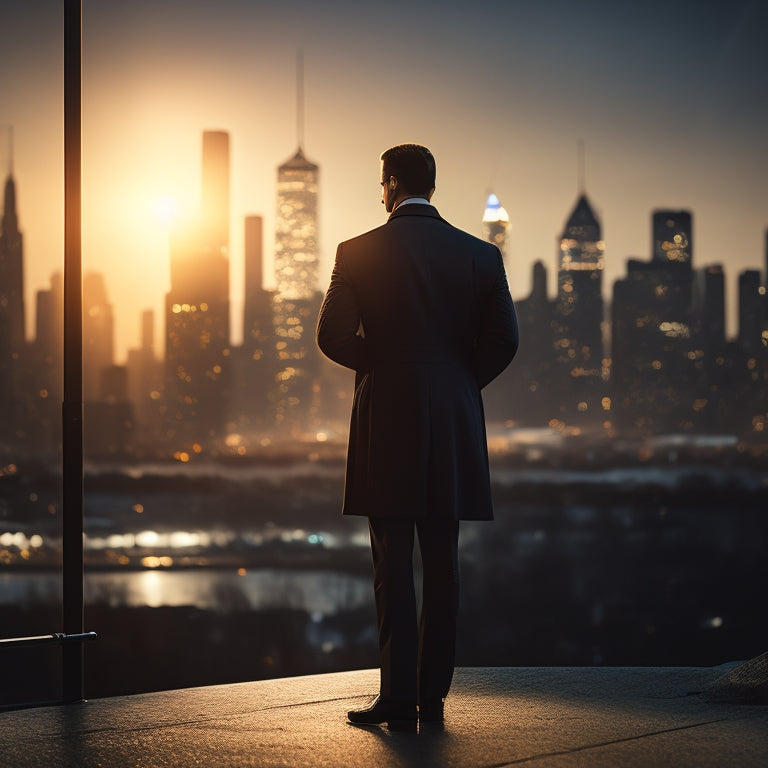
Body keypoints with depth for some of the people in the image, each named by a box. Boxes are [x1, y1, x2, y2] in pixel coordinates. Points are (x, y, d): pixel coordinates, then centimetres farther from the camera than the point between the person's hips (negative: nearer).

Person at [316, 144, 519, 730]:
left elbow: (333, 336, -8)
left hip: (386, 424, -2)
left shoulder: (359, 253, -3)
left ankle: (398, 699, -3)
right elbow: (503, 339, -2)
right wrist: (461, 381, 13)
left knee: (393, 566, 0)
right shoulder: (480, 255, 4)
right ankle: (433, 696, 10)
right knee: (443, 565, 8)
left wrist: (381, 364, 10)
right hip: (454, 424, 2)